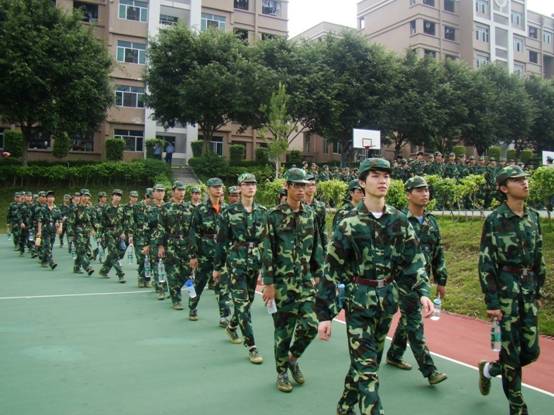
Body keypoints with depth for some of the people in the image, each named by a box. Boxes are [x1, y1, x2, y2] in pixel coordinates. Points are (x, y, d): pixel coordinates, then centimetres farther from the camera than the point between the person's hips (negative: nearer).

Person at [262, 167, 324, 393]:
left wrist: (317, 275, 9)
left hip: (305, 281, 4)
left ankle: (293, 358, 26)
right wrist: (269, 283, -12)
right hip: (282, 282, -4)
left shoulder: (311, 214, 6)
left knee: (310, 325, -2)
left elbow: (316, 248, 12)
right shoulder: (274, 215, -8)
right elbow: (267, 252, -9)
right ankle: (282, 373, 24)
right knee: (283, 330, 5)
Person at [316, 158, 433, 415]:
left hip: (387, 299, 5)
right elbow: (332, 271, -10)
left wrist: (423, 292, -10)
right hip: (358, 300, -5)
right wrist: (325, 314, -10)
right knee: (366, 367, -4)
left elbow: (413, 261, 6)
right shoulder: (350, 223, -11)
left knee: (368, 361, 18)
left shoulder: (399, 221, 2)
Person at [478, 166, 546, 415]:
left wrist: (539, 291, 15)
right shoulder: (495, 220, -10)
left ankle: (490, 369, 34)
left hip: (529, 289, 6)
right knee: (511, 351, 3)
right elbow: (486, 263, -12)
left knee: (531, 351, 8)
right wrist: (491, 302, -14)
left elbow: (539, 257, 16)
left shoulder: (533, 217, 8)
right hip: (505, 288, -6)